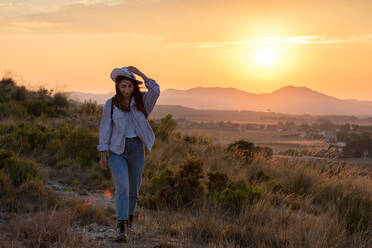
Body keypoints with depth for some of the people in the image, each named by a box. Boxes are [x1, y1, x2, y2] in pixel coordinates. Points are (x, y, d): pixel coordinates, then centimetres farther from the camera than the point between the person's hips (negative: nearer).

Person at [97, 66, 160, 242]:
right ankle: (121, 228, -21)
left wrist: (140, 74, -22)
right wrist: (103, 155, -2)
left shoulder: (141, 101, 2)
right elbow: (105, 128, 1)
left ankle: (129, 216, 39)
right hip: (117, 149, -2)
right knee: (122, 187, -17)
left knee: (133, 188, 13)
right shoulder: (110, 104, -1)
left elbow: (155, 91, -17)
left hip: (136, 149, 2)